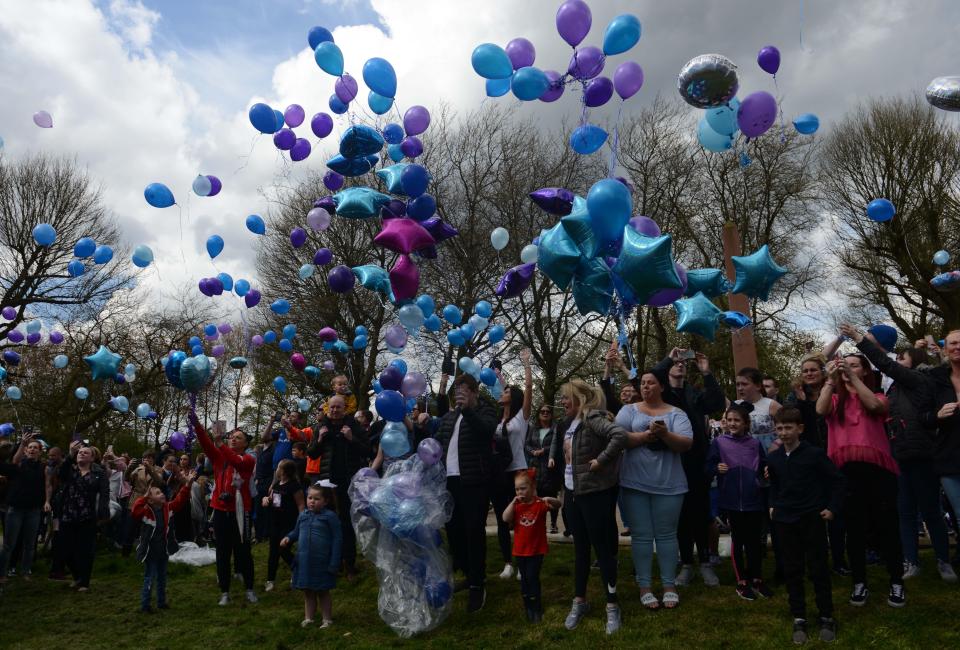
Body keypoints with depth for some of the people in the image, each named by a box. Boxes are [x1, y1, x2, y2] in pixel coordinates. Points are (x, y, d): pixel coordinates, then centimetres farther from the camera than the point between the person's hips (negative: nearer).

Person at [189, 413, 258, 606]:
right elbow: (206, 444, -9)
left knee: (243, 551, 6)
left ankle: (249, 589, 20)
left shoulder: (248, 459, -3)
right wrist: (196, 423, -24)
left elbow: (236, 462, -25)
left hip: (240, 512, -3)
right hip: (221, 511, 3)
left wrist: (220, 443, -34)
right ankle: (224, 592, 19)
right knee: (223, 553, 8)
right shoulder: (219, 457, 7)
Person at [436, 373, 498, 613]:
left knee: (474, 531, -5)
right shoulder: (448, 416, 16)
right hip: (450, 480, 6)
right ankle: (467, 572, 31)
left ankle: (477, 584, 5)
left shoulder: (485, 411, -2)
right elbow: (438, 442, 19)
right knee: (453, 529, 13)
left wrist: (468, 409, -32)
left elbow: (487, 429, -23)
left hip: (474, 481, -6)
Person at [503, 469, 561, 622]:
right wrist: (513, 502, -19)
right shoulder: (516, 505, 3)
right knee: (524, 579, 13)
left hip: (536, 549, -4)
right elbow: (506, 519, -12)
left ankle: (536, 609, 10)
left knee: (532, 577, -5)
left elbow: (557, 505, -23)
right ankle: (528, 608, 28)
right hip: (520, 550, 4)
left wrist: (551, 500, -44)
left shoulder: (540, 503, -9)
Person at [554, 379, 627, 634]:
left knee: (602, 548, 1)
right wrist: (565, 489, 14)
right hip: (572, 492, 8)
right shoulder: (570, 423, 9)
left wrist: (601, 460, -25)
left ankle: (612, 605, 14)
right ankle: (580, 601, 27)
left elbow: (620, 435, -32)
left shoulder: (592, 419, -17)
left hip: (595, 493, -8)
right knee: (580, 548, 16)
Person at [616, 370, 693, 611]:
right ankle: (644, 587, 15)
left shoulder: (676, 414, 4)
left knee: (666, 535, 8)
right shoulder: (629, 410, 5)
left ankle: (669, 586, 20)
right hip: (635, 483, 0)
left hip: (668, 484, 0)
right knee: (641, 535, 5)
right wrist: (644, 436, -19)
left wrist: (665, 434, -24)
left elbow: (686, 443, -8)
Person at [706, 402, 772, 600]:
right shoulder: (719, 442, -3)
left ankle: (757, 579, 28)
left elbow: (763, 466, 12)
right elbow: (708, 468, -3)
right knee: (737, 540, 10)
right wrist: (717, 469, -22)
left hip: (753, 500, 2)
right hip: (731, 500, -1)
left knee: (755, 540, 11)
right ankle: (742, 582, 23)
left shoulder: (755, 443, 3)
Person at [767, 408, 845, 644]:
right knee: (792, 570, 8)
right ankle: (799, 618, 17)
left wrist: (832, 507, -6)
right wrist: (773, 505, 11)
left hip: (812, 518, -4)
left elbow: (836, 479, -3)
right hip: (785, 520, 4)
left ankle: (826, 617, 19)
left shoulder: (814, 454, -11)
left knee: (818, 568, 4)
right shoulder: (774, 458, 4)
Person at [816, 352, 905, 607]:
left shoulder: (878, 397, 11)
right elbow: (820, 410, -8)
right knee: (854, 528, 7)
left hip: (877, 467, -1)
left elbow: (875, 406, -14)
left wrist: (852, 377, -17)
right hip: (846, 469, 1)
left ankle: (897, 583, 17)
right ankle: (859, 583, 16)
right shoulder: (836, 400, 14)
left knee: (887, 526, 4)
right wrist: (830, 379, -13)